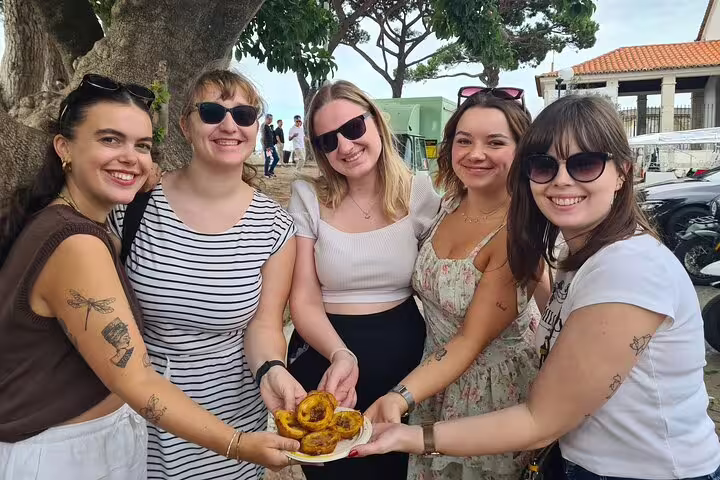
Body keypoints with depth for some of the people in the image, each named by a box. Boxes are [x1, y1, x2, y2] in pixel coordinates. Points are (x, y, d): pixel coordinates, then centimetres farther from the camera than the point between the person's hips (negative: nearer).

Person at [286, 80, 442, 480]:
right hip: (324, 355, 0)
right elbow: (304, 301, -10)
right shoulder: (308, 197, -7)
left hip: (405, 357, 1)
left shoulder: (420, 193, -5)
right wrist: (342, 355, -27)